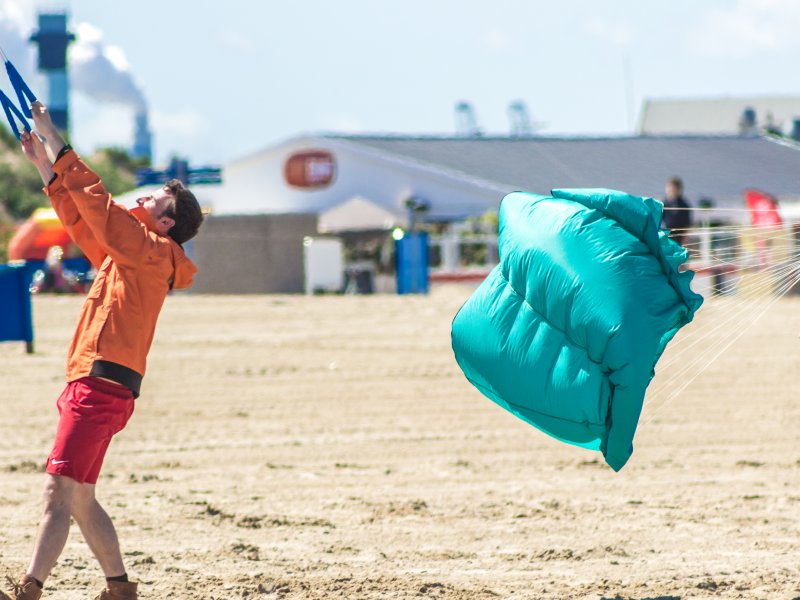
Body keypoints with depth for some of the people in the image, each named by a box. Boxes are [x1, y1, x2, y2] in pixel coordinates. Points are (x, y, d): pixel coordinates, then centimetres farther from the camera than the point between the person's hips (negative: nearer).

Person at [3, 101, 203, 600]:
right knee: (81, 499, 14)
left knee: (59, 493, -16)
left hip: (102, 386, -10)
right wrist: (43, 163, 26)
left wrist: (52, 136, -7)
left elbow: (94, 197, -11)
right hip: (96, 387, 10)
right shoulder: (129, 255, 20)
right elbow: (79, 217, 30)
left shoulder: (151, 251, -7)